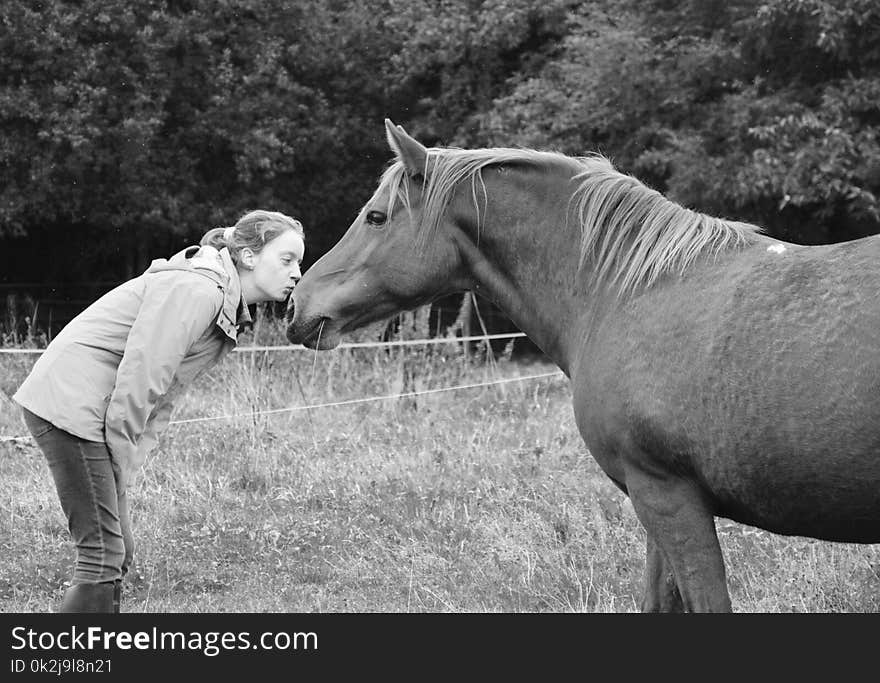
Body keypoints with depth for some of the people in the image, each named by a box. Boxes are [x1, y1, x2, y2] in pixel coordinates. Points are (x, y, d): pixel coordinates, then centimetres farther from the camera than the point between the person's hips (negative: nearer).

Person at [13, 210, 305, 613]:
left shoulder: (228, 309, 15)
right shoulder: (196, 291, -17)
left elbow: (162, 396, 15)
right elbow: (138, 378, -21)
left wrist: (124, 471, 8)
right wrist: (118, 464, -13)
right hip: (71, 406, -10)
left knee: (116, 551, 13)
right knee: (104, 554, -11)